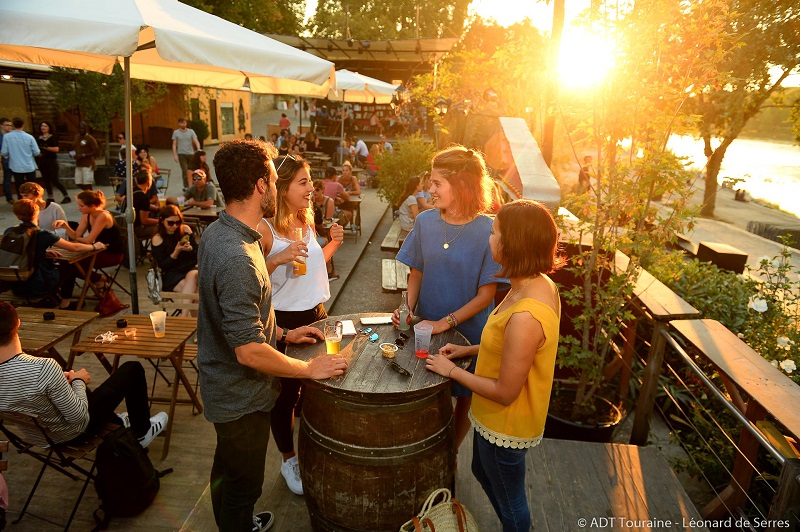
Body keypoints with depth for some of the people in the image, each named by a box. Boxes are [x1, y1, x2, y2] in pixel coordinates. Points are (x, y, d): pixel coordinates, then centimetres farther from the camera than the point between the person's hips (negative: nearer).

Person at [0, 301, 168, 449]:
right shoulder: (44, 368, -38)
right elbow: (78, 415, -27)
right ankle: (142, 433, 26)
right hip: (74, 432, -6)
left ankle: (116, 421, 50)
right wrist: (78, 380, -10)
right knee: (132, 369, 7)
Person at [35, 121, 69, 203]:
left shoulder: (53, 137, -3)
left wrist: (46, 147, -21)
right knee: (46, 180, 7)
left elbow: (56, 149, -13)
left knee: (55, 180, -9)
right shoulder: (39, 138, 11)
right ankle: (50, 197, 14)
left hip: (52, 160, -5)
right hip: (42, 161, 5)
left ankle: (66, 196, -2)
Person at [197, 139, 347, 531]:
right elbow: (250, 351, -30)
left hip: (223, 385, 10)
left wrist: (283, 333, 7)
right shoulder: (237, 259, -33)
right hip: (241, 396, -10)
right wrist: (311, 369, -19)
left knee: (228, 467, 30)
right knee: (243, 482, 14)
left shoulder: (216, 232, -1)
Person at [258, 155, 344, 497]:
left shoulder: (306, 221, 5)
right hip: (281, 322, -7)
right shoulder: (264, 229, -19)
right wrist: (279, 258, -31)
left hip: (314, 314, 7)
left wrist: (332, 244, 2)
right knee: (285, 394, 10)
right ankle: (289, 460, 33)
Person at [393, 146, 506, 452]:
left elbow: (485, 295, -14)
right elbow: (416, 272, 4)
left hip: (468, 332, -2)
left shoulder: (488, 231, -18)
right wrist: (407, 309, -11)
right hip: (425, 330, 3)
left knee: (463, 398, 17)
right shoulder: (425, 221, -6)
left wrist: (445, 323, -20)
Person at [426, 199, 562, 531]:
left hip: (506, 425, -9)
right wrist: (468, 350, 3)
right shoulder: (539, 284, -8)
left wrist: (450, 370, -16)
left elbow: (505, 392, -27)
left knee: (509, 499, 20)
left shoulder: (525, 316, -37)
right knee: (483, 472, 33)